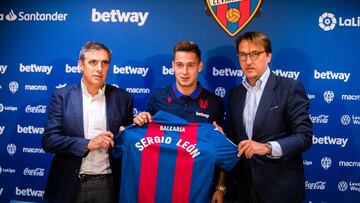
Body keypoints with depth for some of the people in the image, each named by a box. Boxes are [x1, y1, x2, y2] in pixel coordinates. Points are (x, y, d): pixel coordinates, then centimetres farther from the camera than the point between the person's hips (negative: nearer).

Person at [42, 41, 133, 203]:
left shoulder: (122, 98, 1)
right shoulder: (62, 96, -2)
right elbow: (49, 140, -7)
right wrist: (88, 144, -16)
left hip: (107, 185, 1)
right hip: (70, 185, 0)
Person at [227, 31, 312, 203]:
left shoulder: (290, 88, -9)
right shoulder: (235, 94, 8)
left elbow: (304, 136, -13)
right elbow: (234, 138, 12)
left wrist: (267, 147, -26)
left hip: (280, 187, -5)